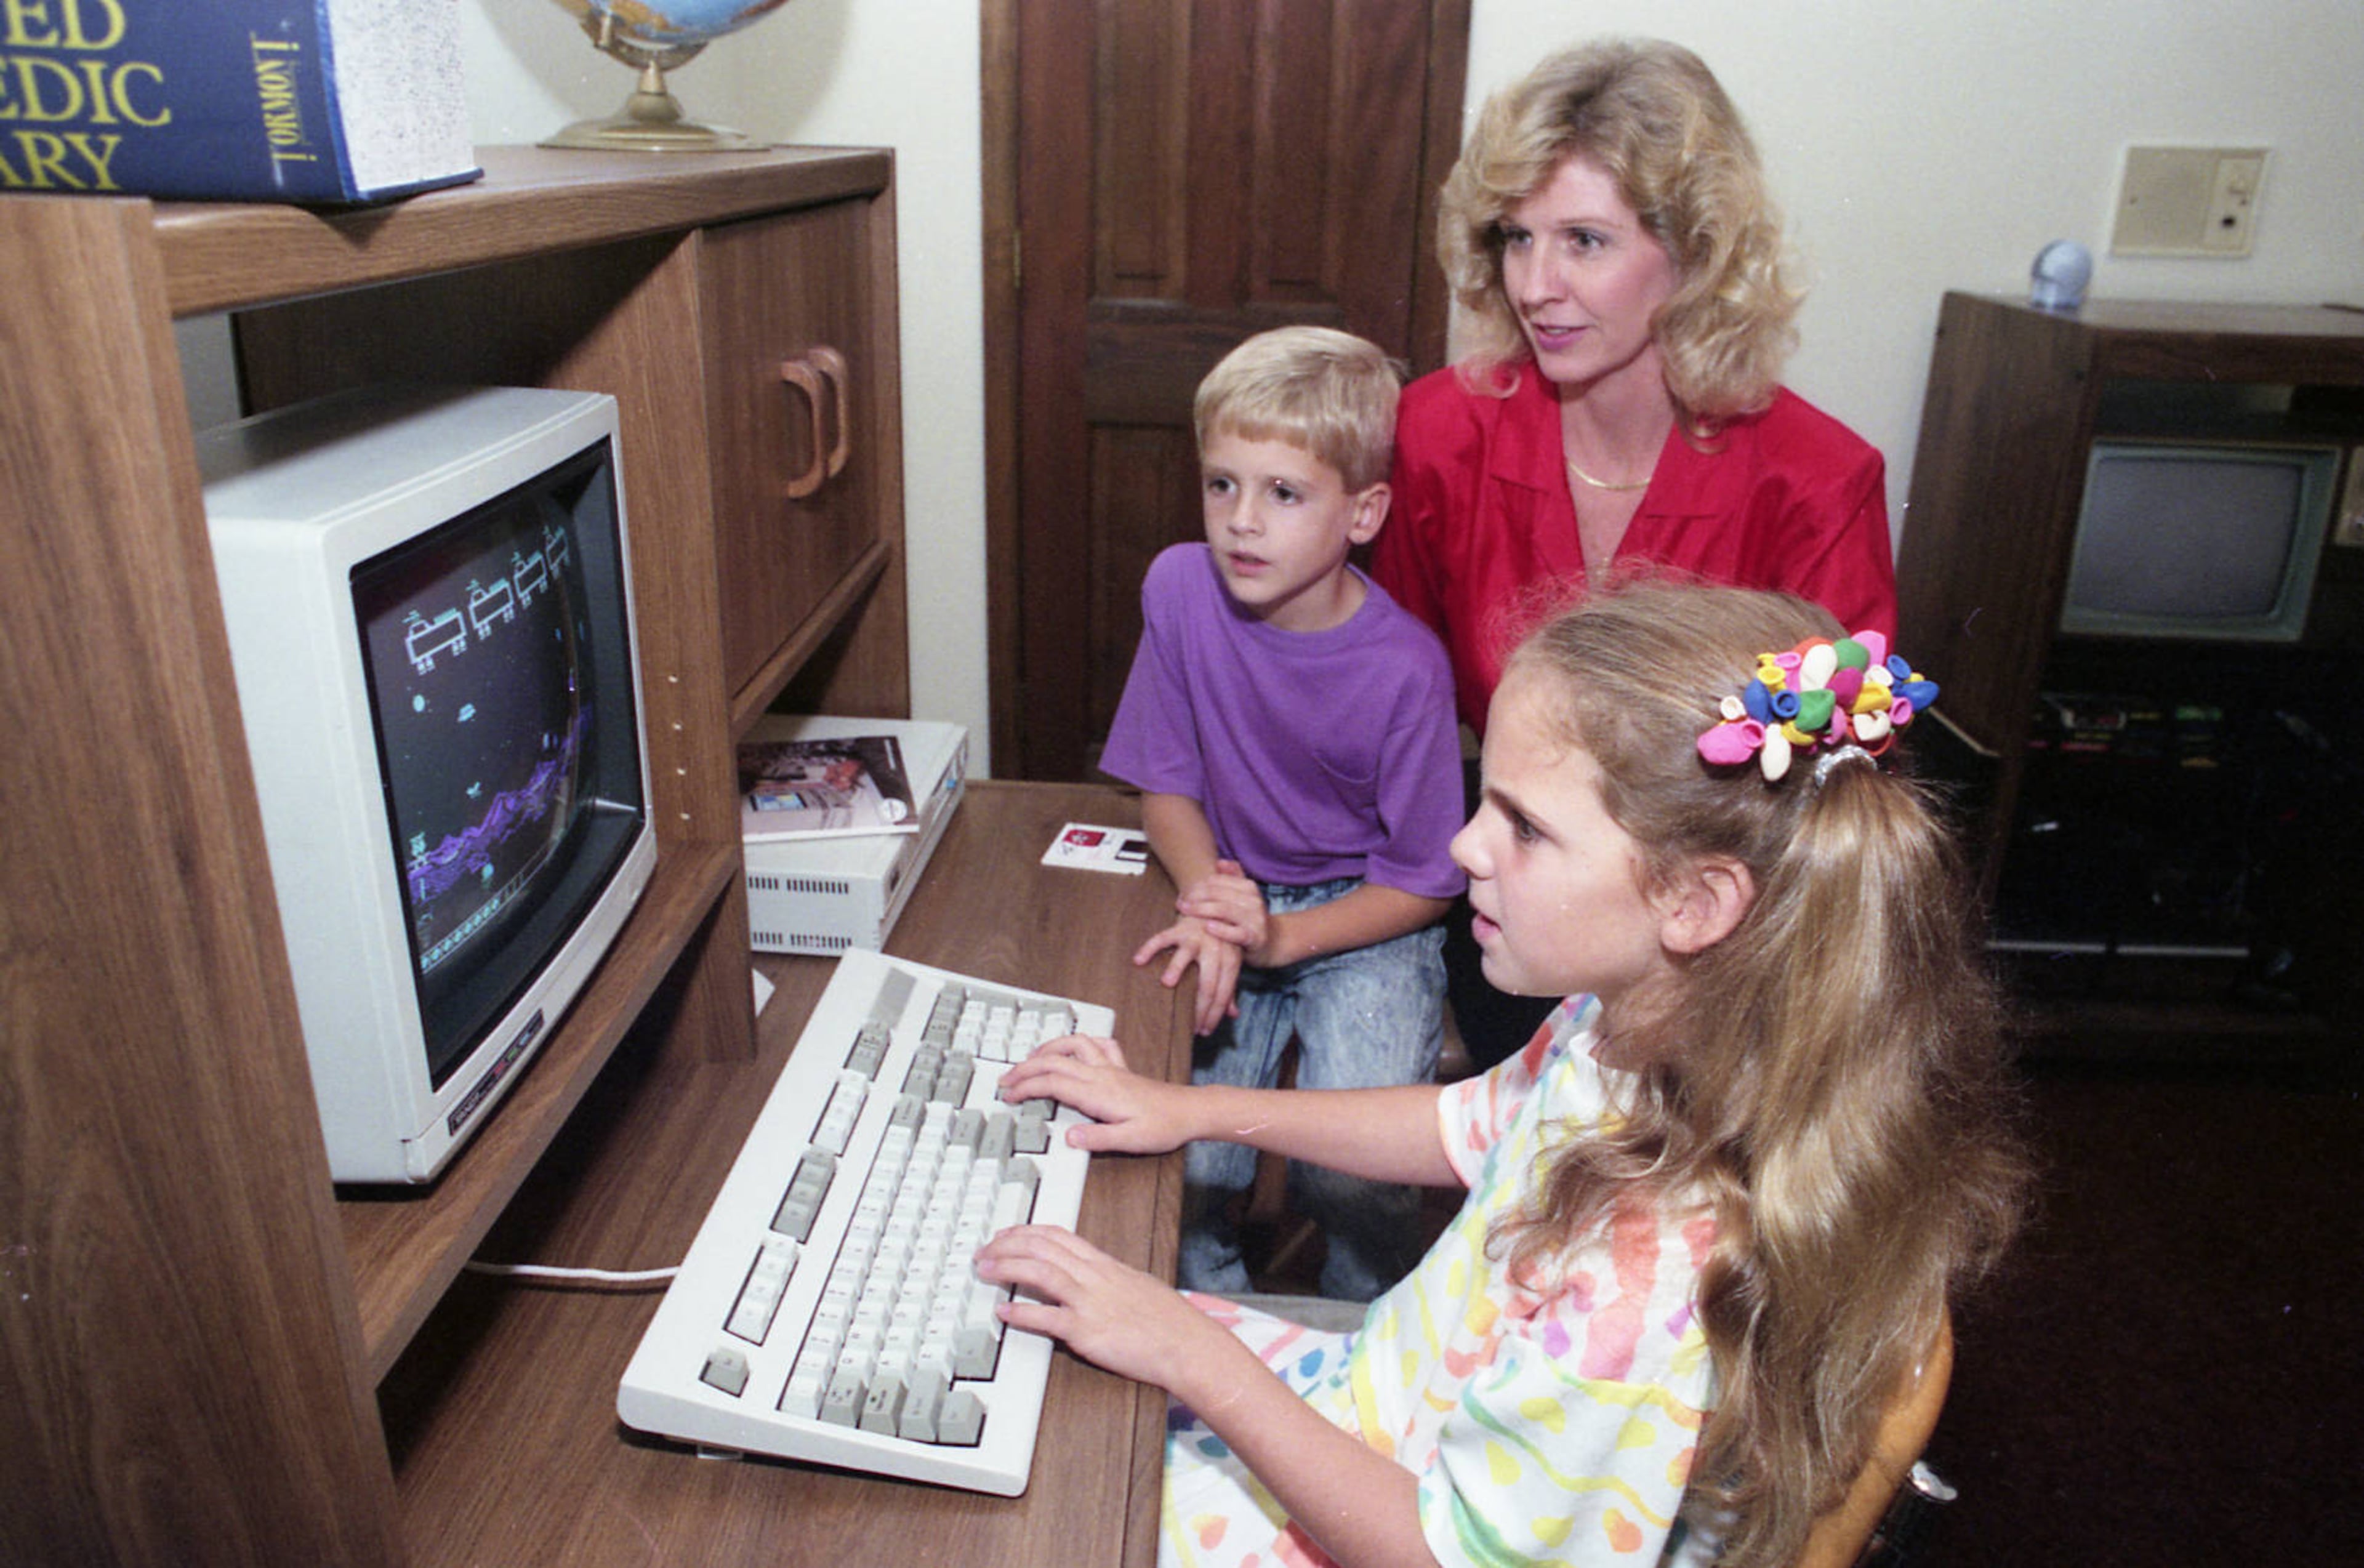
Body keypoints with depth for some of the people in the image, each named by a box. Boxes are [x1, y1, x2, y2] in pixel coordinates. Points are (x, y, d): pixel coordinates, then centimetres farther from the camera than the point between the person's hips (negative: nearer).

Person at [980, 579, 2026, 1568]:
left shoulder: (1656, 1273, -40)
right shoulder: (1624, 1026, -15)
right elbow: (1468, 1128, 7)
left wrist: (1196, 1360, -20)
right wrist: (1195, 1110, 5)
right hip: (1385, 1402, 7)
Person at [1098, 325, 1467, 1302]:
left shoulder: (1403, 666, -19)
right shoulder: (1180, 589, -11)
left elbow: (1424, 884, -10)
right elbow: (1168, 783, 0)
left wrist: (1280, 937, -23)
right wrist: (1208, 902, -19)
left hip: (1365, 922, -2)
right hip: (1231, 890, 3)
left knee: (1351, 1166, -21)